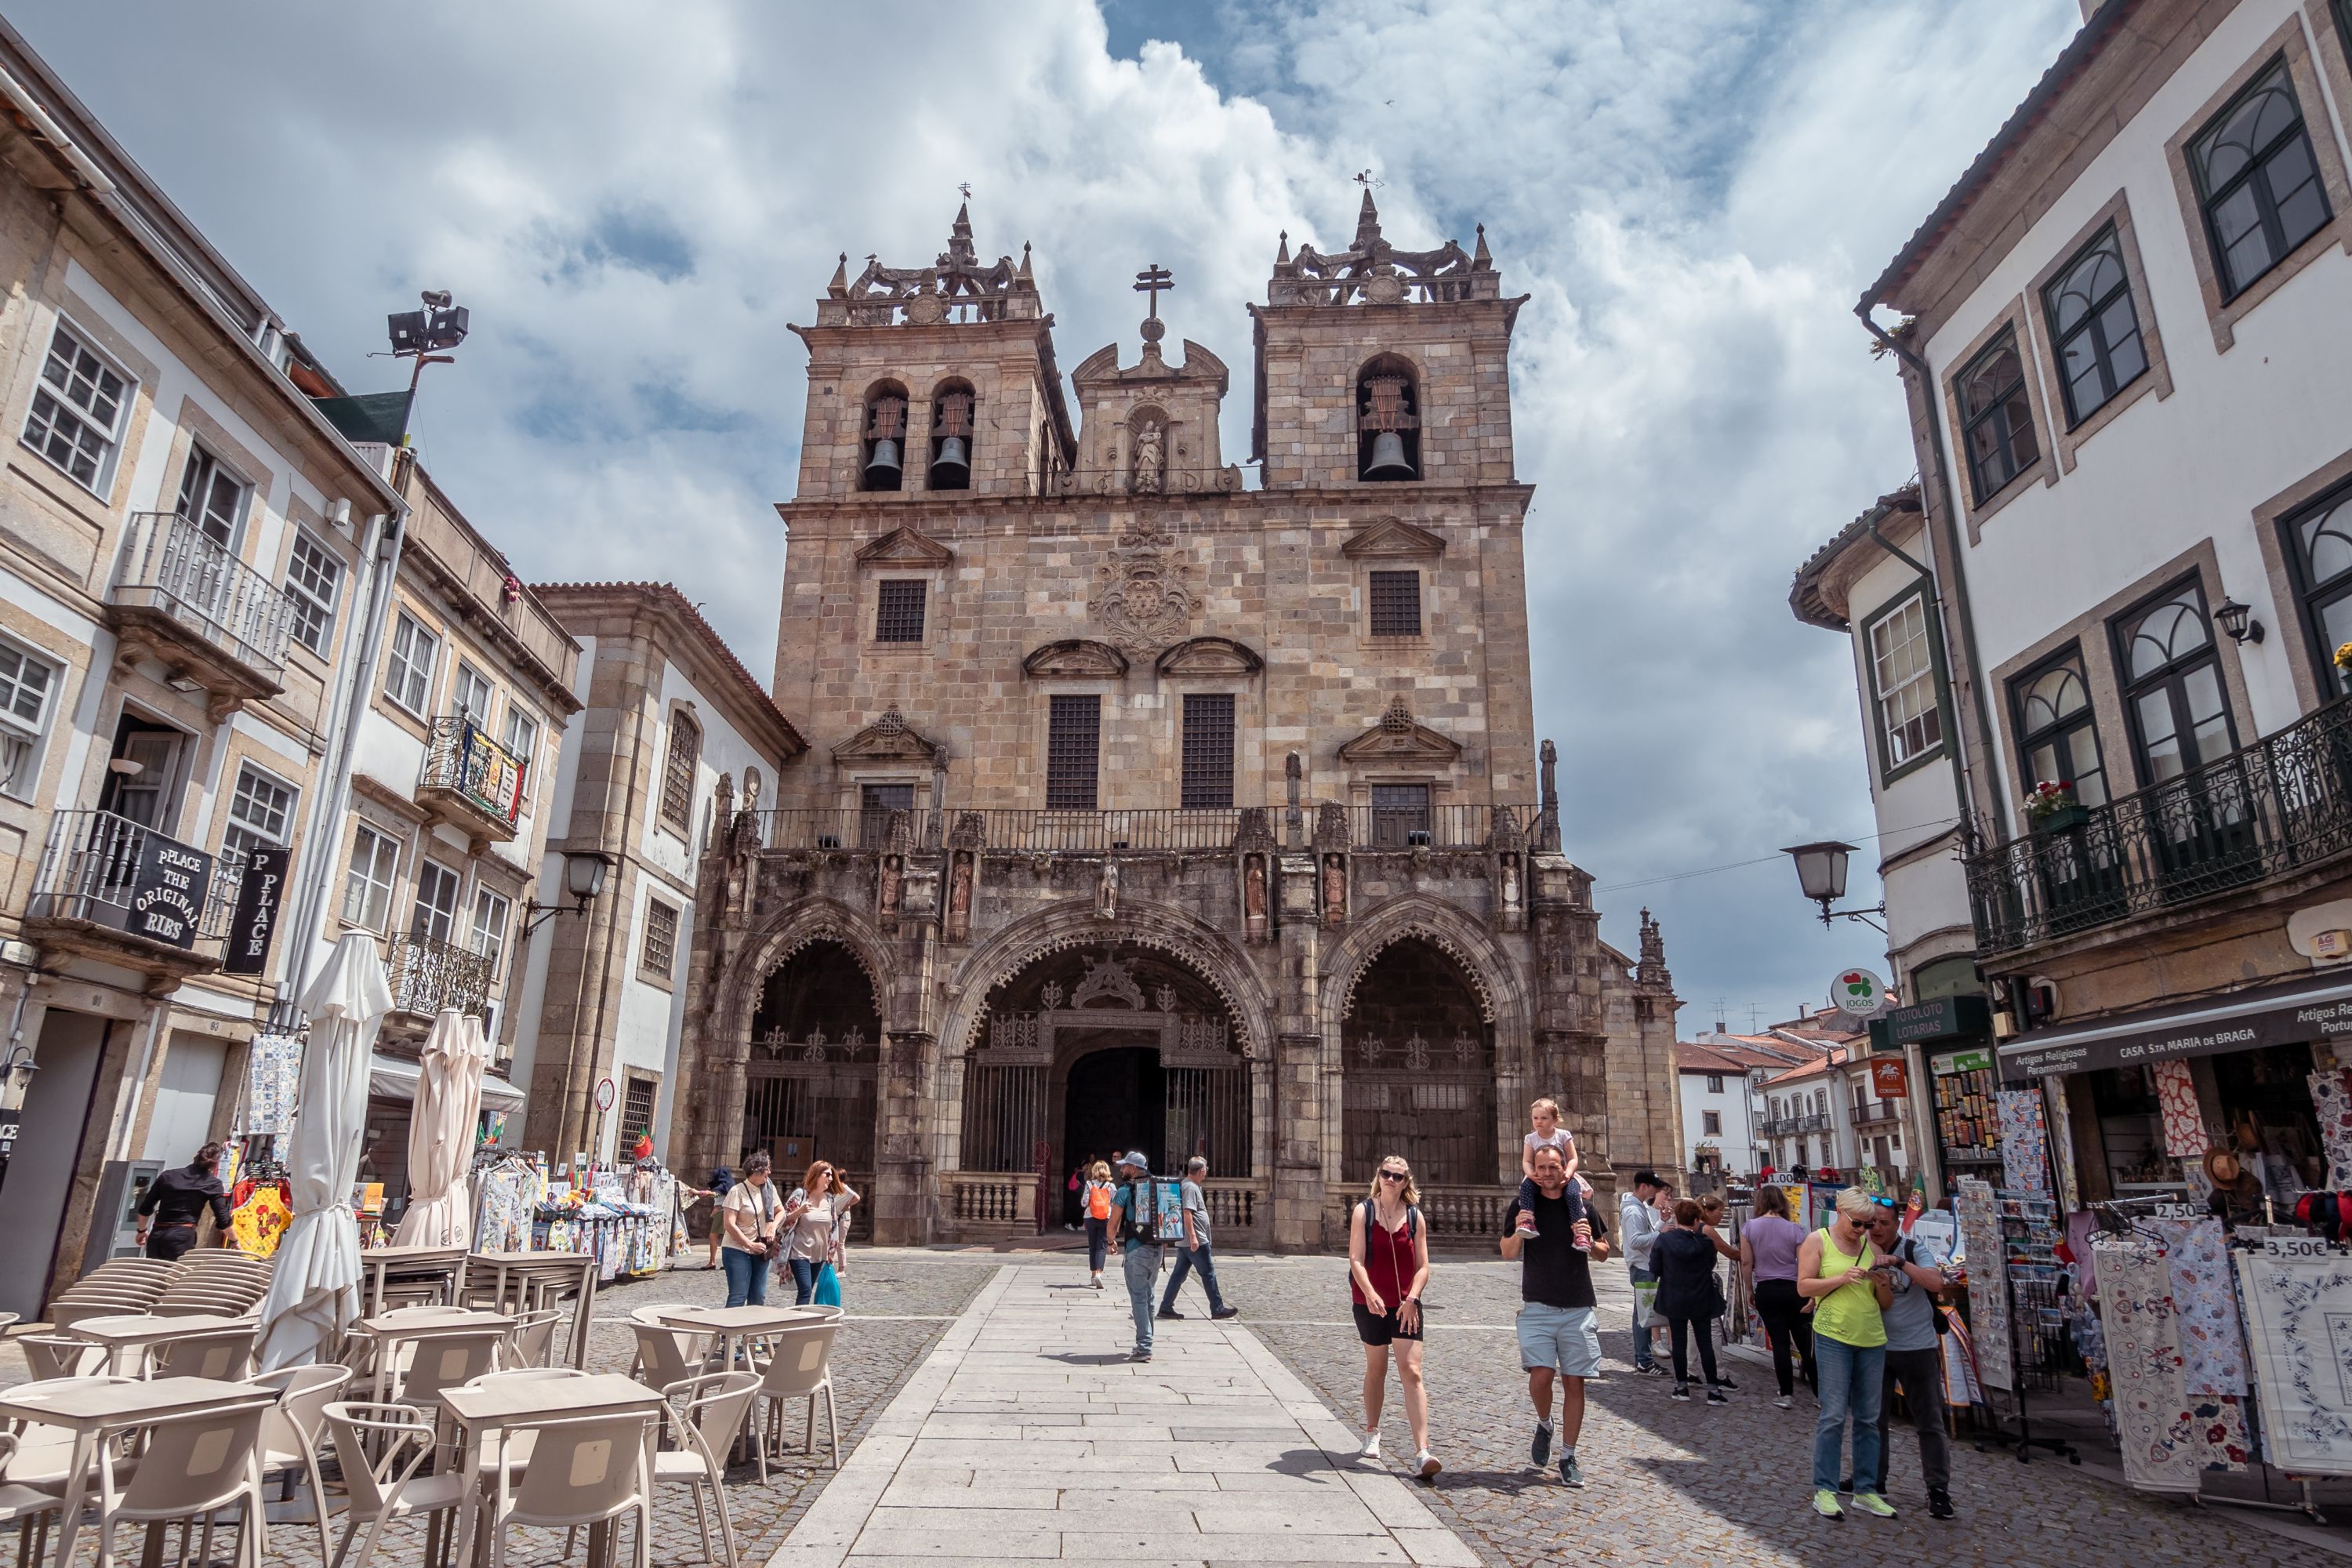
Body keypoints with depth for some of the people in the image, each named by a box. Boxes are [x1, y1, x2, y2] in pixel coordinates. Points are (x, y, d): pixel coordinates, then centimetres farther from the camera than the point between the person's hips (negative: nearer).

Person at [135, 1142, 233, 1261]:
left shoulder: (168, 1176, 11)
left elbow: (145, 1208, 15)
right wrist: (235, 1241, 11)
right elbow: (222, 1218, -2)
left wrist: (142, 1231, 33)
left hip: (156, 1236, 5)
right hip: (182, 1237, -4)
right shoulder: (213, 1184, 0)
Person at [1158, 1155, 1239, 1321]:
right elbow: (1187, 1213, -25)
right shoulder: (1190, 1187, -16)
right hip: (1196, 1241, -10)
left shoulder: (1188, 1185, 16)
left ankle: (1166, 1307, 11)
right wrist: (1193, 1236, -27)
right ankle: (1217, 1309, 6)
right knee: (1208, 1273, -1)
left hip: (1186, 1241, 10)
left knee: (1179, 1273, 10)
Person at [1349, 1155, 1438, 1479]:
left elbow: (1423, 1266, 2)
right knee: (1376, 1369, 13)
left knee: (1412, 1373, -8)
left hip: (1405, 1306, 1)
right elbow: (1356, 1259, -12)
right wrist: (1370, 1293, -27)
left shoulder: (1415, 1216, 2)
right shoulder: (1364, 1211, -4)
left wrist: (1411, 1298, -13)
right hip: (1370, 1303, -1)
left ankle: (1422, 1452, -12)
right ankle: (1372, 1434, 33)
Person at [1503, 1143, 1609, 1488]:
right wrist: (1518, 1232, -20)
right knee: (1541, 1374, -13)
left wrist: (1590, 1242, -11)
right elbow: (1508, 1252, 1)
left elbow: (1603, 1255, 12)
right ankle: (1544, 1425, 18)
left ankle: (1568, 1459, 15)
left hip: (1578, 1308, 1)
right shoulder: (1522, 1206, 2)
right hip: (1537, 1306, -1)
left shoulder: (1581, 1205, 5)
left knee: (1574, 1382, 2)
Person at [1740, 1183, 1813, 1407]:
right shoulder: (1794, 1229, -5)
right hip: (1793, 1289, 0)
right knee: (1805, 1342, 7)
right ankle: (1820, 1393, 11)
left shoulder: (1749, 1227, -4)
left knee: (1780, 1342, 5)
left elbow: (1746, 1262, -3)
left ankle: (1787, 1394, 8)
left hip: (1766, 1291, 0)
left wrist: (1750, 1289, 10)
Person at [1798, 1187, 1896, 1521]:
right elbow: (1803, 1287, -8)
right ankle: (1824, 1490, 4)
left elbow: (1886, 1302, 13)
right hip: (1833, 1336, -5)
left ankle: (1865, 1490, 21)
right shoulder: (1818, 1240, -2)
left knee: (1868, 1418, 10)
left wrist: (1881, 1283, -9)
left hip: (1872, 1339, 5)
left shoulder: (1871, 1245, 9)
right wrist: (1841, 1279, -19)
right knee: (1833, 1415, -5)